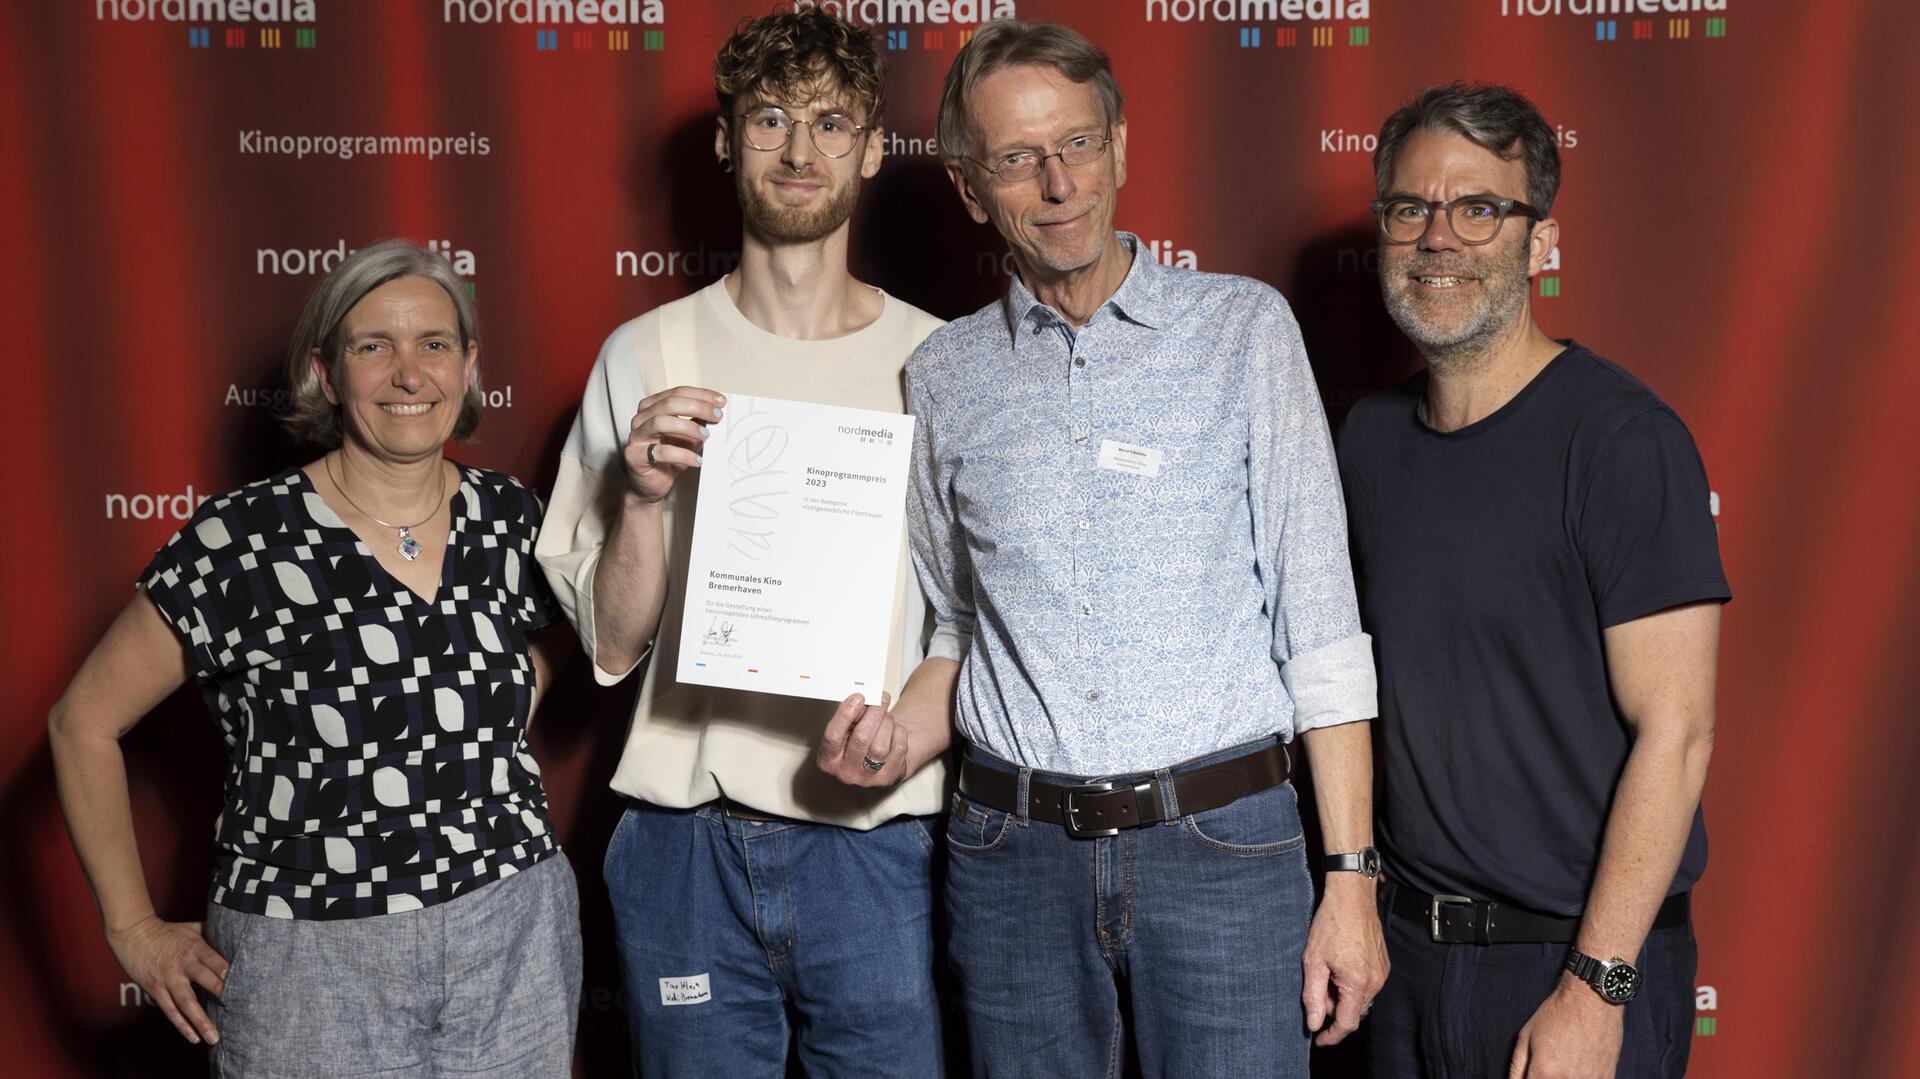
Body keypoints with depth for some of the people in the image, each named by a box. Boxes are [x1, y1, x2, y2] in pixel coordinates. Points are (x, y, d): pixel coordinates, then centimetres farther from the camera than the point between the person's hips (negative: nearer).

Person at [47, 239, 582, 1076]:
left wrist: (491, 774, 10)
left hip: (514, 938, 4)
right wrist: (135, 930, -1)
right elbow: (84, 721, -1)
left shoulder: (515, 520, 1)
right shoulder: (241, 544, -10)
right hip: (310, 961, -3)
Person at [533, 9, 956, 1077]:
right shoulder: (644, 358, 3)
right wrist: (644, 497, -14)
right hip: (685, 845, 1)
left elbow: (973, 619, 2)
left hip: (872, 841, 0)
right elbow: (609, 641, 3)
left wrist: (904, 743, -17)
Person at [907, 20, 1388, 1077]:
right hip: (1014, 854, 2)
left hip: (1222, 841, -2)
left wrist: (1352, 875, -7)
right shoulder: (943, 377, 7)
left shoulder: (1244, 327, 1)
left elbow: (1321, 623, -3)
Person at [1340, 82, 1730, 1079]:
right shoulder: (1371, 436, 5)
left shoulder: (1620, 439, -15)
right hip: (1409, 943, 6)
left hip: (1583, 960, -6)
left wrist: (1594, 993, -19)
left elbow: (1674, 732, -17)